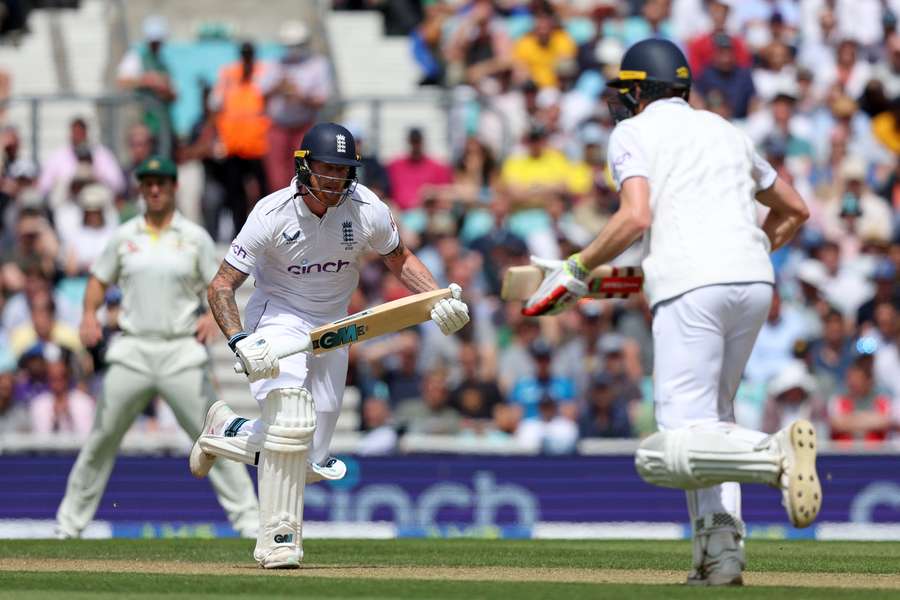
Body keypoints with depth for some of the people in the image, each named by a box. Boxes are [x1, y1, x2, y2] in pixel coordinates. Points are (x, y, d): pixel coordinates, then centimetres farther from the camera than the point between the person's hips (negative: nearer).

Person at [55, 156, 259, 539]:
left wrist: (212, 316, -16)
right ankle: (71, 519, 12)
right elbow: (100, 280, 15)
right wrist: (89, 314, -4)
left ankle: (247, 516, -3)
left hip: (182, 352, -2)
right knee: (101, 438, 3)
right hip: (132, 350, 2)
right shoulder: (124, 236, 9)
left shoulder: (195, 237, 4)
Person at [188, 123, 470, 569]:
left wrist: (439, 300, -12)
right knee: (291, 419, -30)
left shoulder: (368, 211, -13)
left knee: (310, 464, 4)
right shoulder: (273, 214, -21)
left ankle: (227, 430, 29)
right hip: (278, 318, -4)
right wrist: (240, 342, -34)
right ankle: (278, 536, -18)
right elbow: (221, 286, -18)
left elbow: (400, 260, 6)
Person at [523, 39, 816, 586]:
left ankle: (775, 454, -36)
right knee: (711, 418, 22)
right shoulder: (726, 132, 27)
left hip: (691, 285, -6)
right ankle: (721, 550, 3)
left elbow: (636, 217, -8)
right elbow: (796, 209, 33)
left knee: (673, 455, -10)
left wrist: (578, 269, 3)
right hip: (755, 280, 6)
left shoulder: (633, 134, 8)